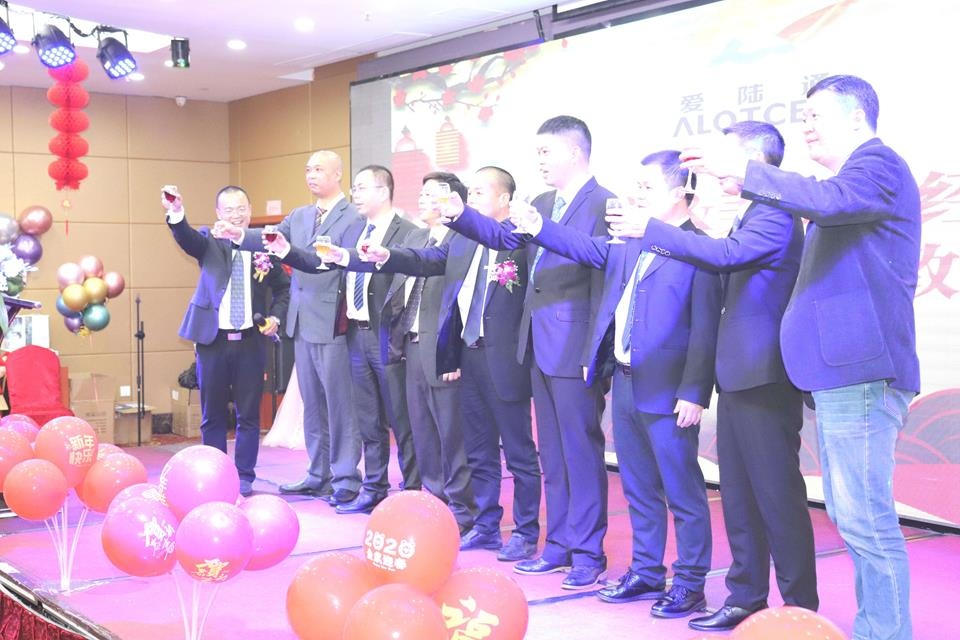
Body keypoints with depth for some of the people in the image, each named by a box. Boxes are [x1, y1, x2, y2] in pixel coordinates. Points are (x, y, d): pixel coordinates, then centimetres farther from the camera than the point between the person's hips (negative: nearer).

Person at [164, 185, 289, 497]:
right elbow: (187, 238, -21)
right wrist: (176, 214, -42)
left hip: (250, 341, 1)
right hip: (213, 339, 0)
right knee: (213, 415, 7)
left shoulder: (265, 246, 4)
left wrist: (276, 317, -3)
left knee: (249, 414, 6)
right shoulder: (209, 241, 1)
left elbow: (283, 289, 14)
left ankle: (244, 477, 16)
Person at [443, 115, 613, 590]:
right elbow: (502, 236, 10)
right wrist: (459, 216, -5)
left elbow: (603, 278, -14)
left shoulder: (603, 204, -11)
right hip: (540, 347, 9)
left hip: (574, 349, -8)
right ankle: (559, 545, 24)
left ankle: (587, 553, 10)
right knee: (552, 452, 14)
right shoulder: (542, 204, 15)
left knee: (581, 449, 0)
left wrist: (596, 352, -16)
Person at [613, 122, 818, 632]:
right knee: (738, 496, 13)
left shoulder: (775, 214, -13)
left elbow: (727, 253, -26)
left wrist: (652, 230, -22)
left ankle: (801, 608, 7)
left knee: (779, 497, -3)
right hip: (738, 378, 10)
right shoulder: (749, 215, 18)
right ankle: (746, 597, 22)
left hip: (764, 379, -10)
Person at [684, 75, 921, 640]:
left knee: (866, 518, -11)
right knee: (851, 513, 14)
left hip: (860, 369, -11)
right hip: (839, 368, 11)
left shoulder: (879, 164, -8)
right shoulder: (855, 174, 23)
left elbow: (828, 200, -28)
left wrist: (743, 172, -24)